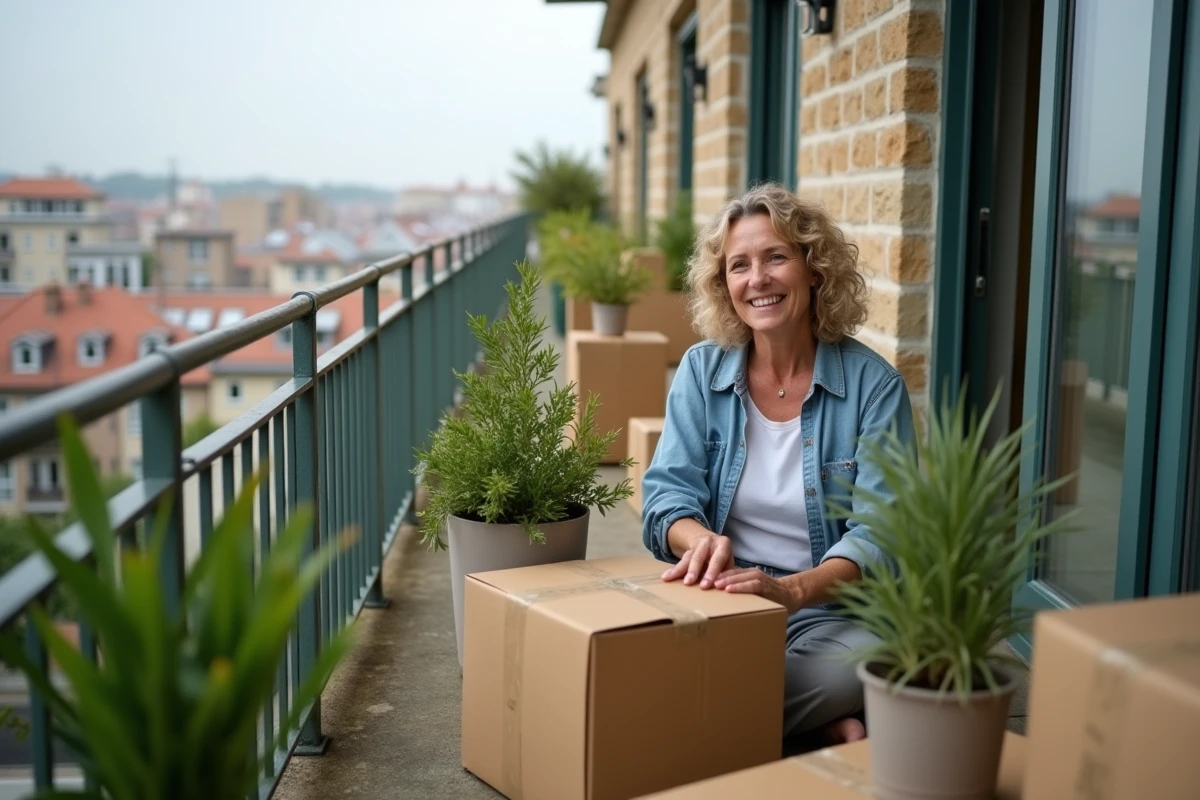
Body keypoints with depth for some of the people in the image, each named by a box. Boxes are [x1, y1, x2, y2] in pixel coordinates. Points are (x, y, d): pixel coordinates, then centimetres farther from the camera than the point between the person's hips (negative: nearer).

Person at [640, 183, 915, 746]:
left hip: (832, 610, -3)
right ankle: (825, 726, -12)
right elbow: (668, 491, 0)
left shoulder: (872, 384, -4)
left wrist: (794, 589, -33)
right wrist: (702, 540, -26)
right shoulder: (702, 370, 6)